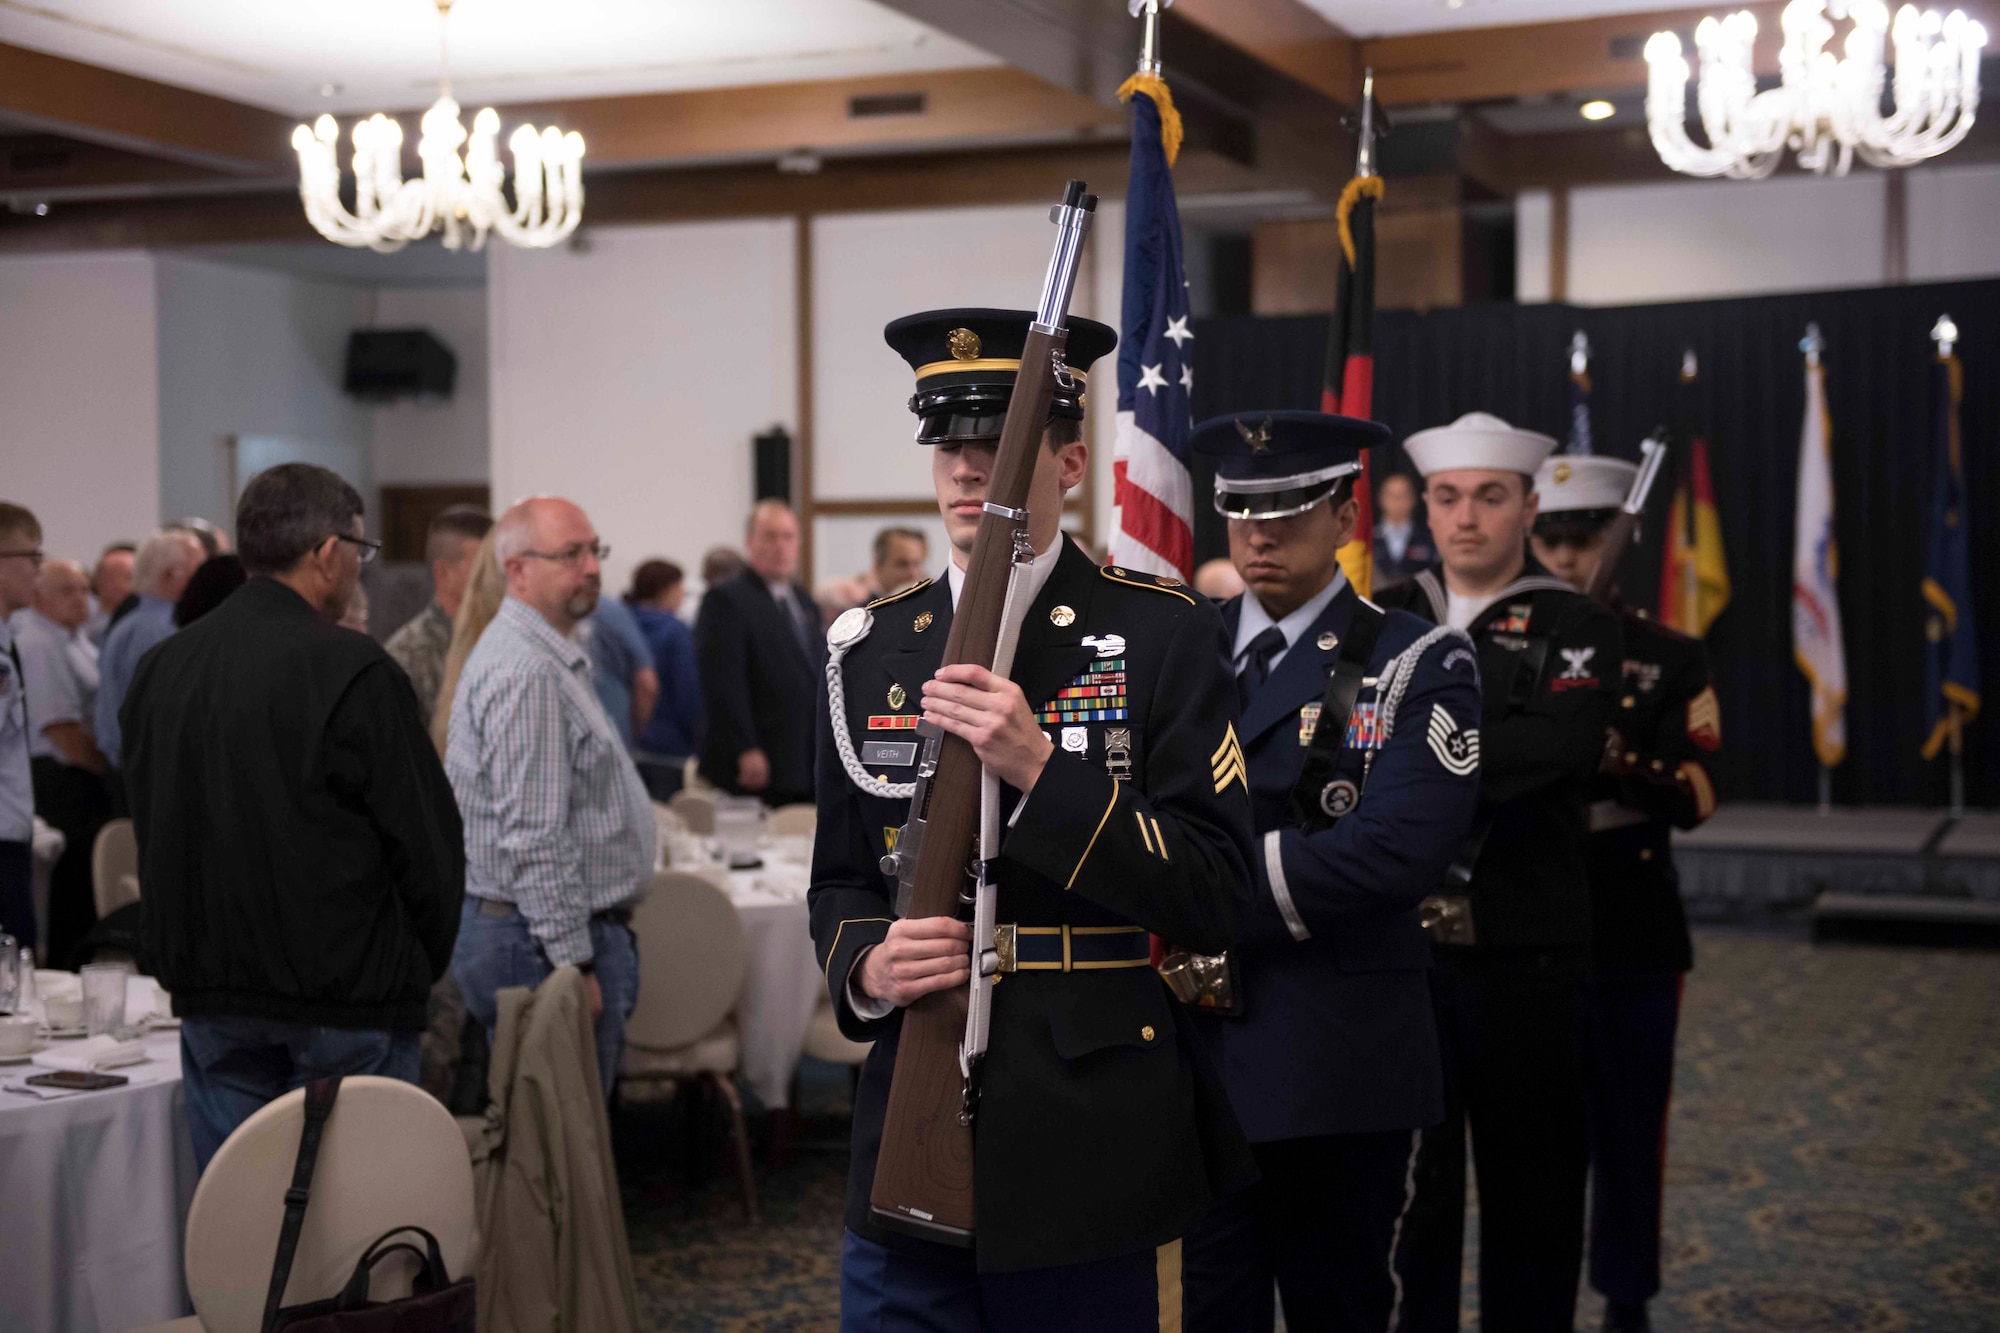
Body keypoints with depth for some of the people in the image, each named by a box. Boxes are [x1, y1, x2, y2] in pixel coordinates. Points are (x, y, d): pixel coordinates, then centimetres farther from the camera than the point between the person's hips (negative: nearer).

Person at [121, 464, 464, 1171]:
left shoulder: (158, 669, 6)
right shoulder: (352, 673, -14)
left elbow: (150, 832, 12)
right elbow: (427, 840, -11)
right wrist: (418, 967, 4)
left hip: (210, 1000, 6)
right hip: (345, 1002, -6)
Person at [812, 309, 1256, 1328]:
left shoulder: (1163, 634, -4)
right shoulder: (873, 651, 8)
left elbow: (1213, 900, -9)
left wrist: (1040, 769, -20)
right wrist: (866, 966, -7)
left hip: (1096, 1158, -3)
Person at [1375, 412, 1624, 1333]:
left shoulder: (1578, 629, -1)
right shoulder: (1383, 622, 11)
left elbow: (1556, 744, -19)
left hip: (1522, 953, -2)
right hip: (1395, 940, 3)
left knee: (1531, 1182, 9)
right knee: (1405, 1177, 10)